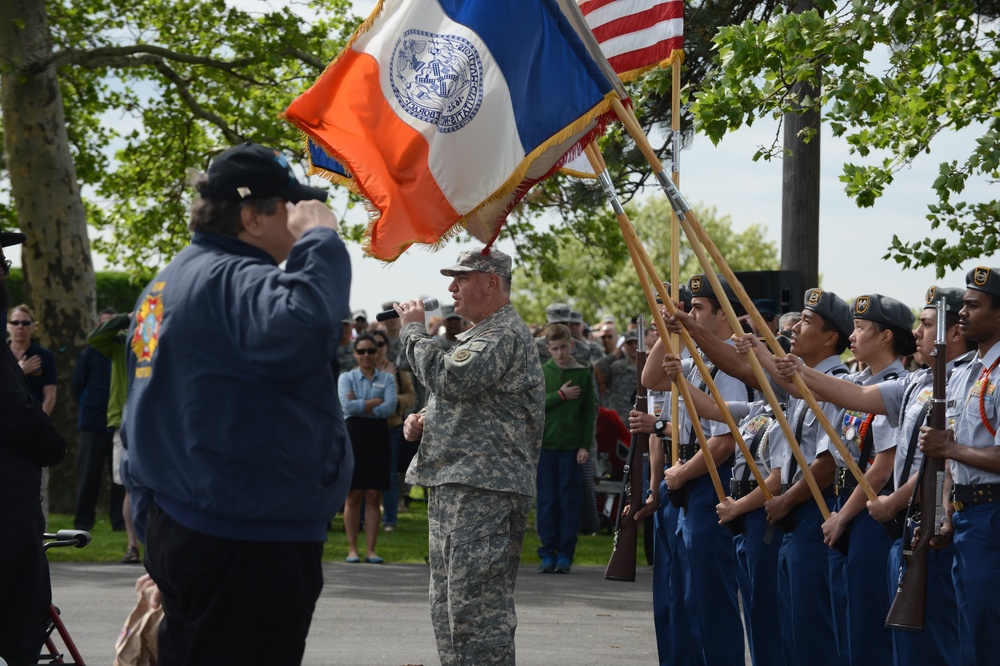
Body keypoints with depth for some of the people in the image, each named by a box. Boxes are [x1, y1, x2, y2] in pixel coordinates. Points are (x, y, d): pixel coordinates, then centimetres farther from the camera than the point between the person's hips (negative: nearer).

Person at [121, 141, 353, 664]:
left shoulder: (168, 281, 18)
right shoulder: (233, 282, -16)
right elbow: (302, 325, -38)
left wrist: (151, 523, 28)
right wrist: (319, 237, -21)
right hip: (250, 543, -11)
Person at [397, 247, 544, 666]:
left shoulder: (505, 335, -11)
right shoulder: (478, 335, 23)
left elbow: (449, 379, -23)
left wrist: (414, 330, -9)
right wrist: (422, 420, 11)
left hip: (483, 490, -11)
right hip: (453, 487, 11)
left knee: (477, 606, -14)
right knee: (449, 606, 14)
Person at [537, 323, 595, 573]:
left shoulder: (584, 374, 4)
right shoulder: (541, 373, 5)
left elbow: (590, 412, 4)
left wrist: (585, 445, -3)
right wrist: (560, 396, -12)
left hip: (572, 447, 0)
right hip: (545, 445, 0)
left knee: (570, 501, 1)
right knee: (546, 501, 2)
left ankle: (565, 553, 6)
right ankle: (547, 553, 9)